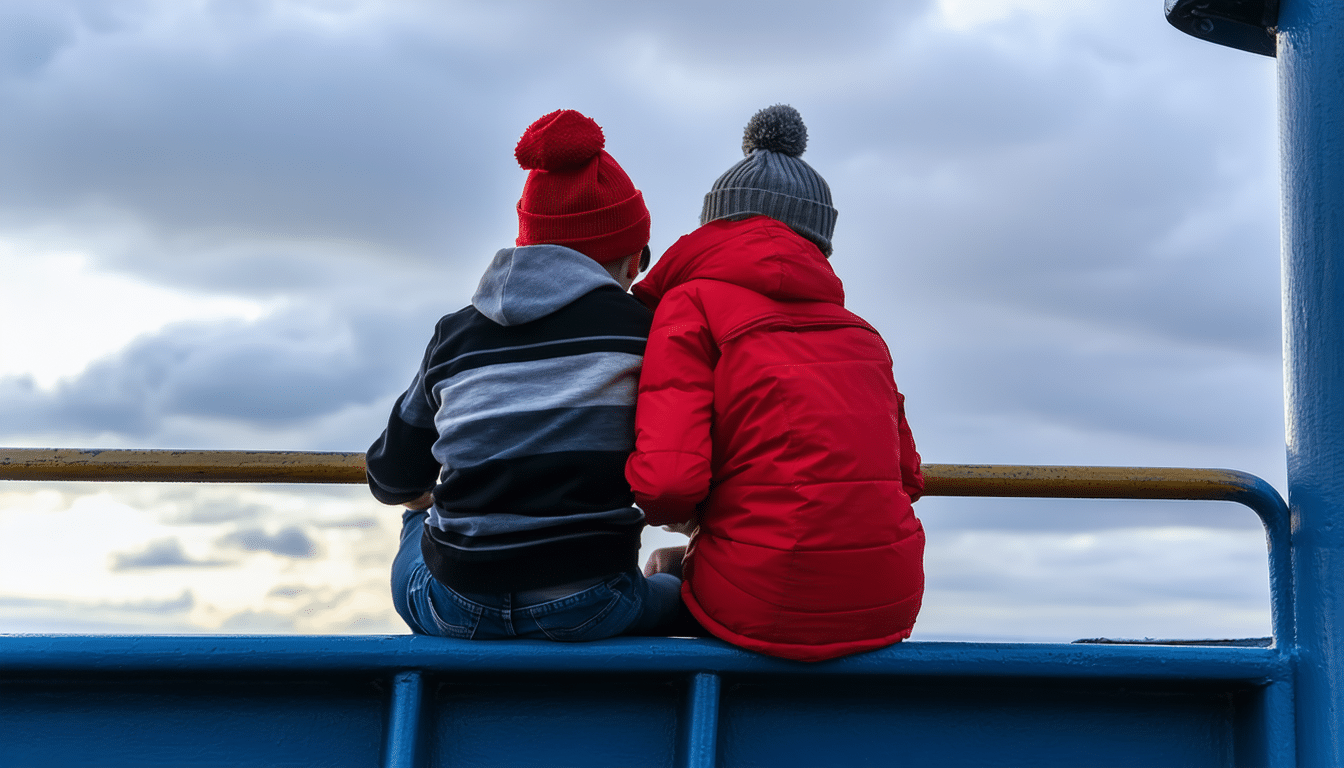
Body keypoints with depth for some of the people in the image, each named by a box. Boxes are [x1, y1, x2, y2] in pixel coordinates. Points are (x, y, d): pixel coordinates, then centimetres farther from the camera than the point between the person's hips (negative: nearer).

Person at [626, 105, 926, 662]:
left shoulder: (691, 304, -4)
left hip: (768, 607, -5)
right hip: (888, 606, 5)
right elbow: (905, 478, 17)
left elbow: (666, 484, -16)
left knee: (661, 572, 30)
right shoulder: (858, 330, 13)